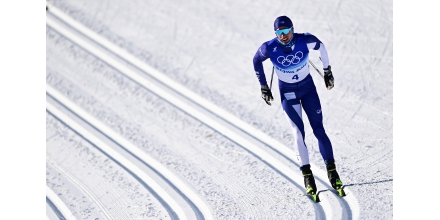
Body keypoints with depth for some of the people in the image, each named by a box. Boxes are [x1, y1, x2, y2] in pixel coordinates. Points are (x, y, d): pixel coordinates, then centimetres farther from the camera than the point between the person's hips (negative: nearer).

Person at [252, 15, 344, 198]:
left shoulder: (305, 40, -21)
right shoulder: (270, 48, -22)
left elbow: (320, 46, 2)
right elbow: (256, 60, 0)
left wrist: (327, 71, 9)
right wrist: (263, 86, 4)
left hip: (308, 87, 1)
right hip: (287, 92, -1)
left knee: (319, 129, -2)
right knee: (298, 132, -10)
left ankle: (331, 170, 3)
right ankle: (307, 175, -6)